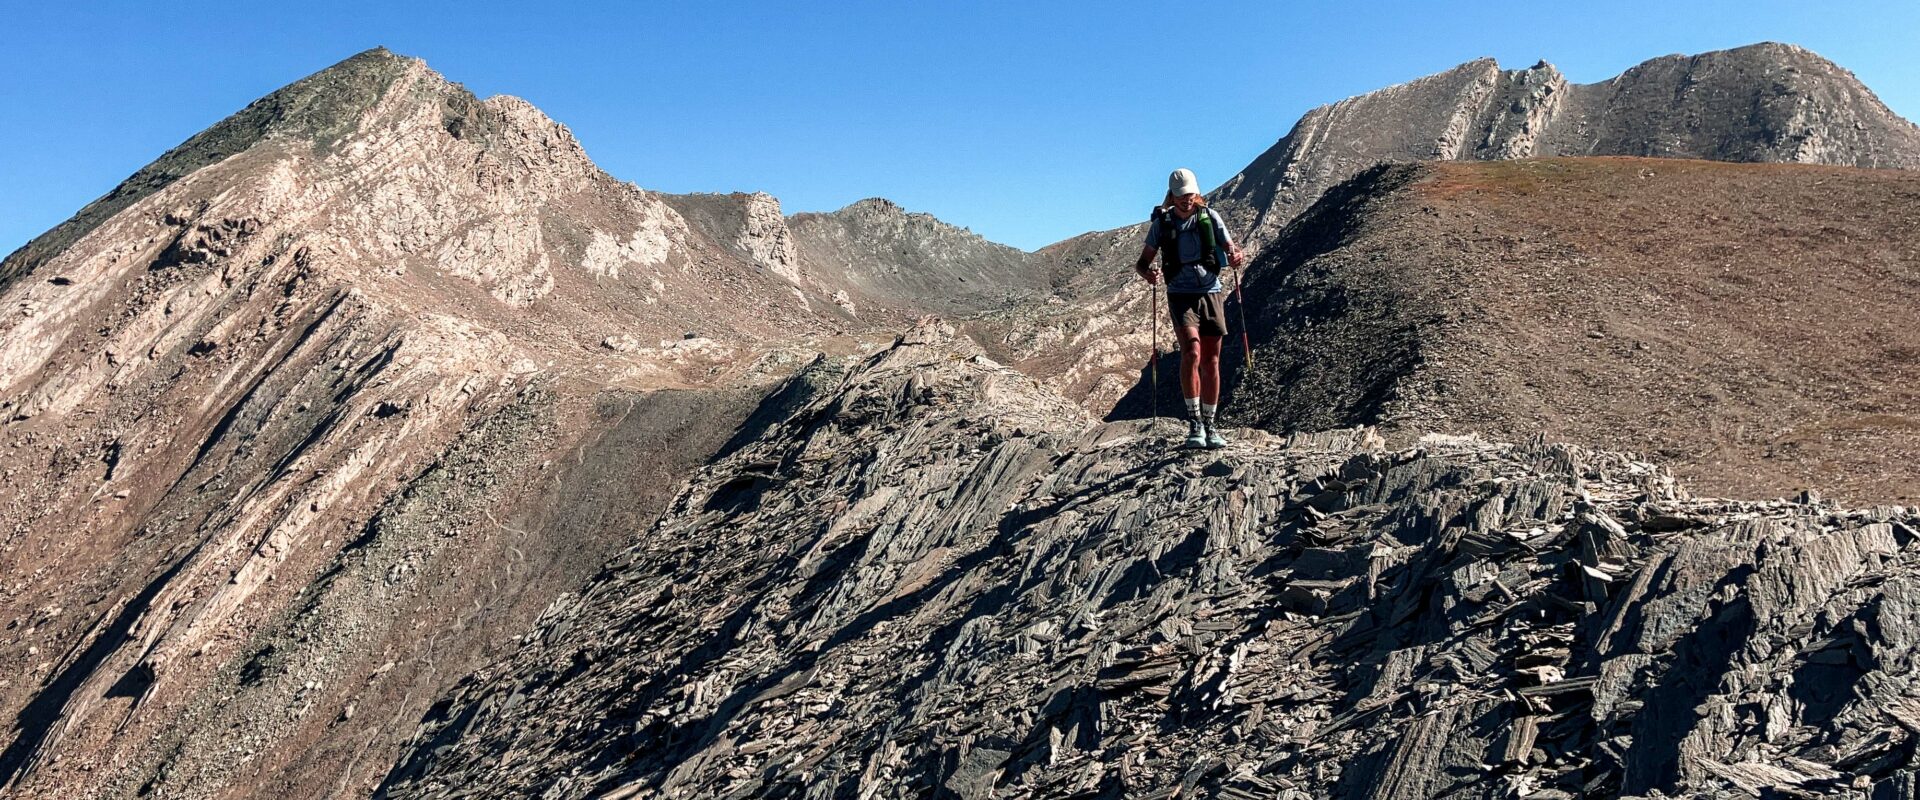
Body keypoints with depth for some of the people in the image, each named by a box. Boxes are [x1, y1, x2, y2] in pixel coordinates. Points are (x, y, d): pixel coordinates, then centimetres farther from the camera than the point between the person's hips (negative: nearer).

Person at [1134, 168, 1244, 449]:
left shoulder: (1209, 217, 5)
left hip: (1211, 293, 2)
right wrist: (1147, 273, -19)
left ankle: (1211, 426, 16)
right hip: (1181, 296, -2)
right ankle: (1194, 424, -17)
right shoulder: (1161, 223, 3)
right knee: (1191, 352, -23)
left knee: (1211, 362, 5)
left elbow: (1231, 248, 9)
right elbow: (1142, 262, 6)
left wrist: (1236, 257, -16)